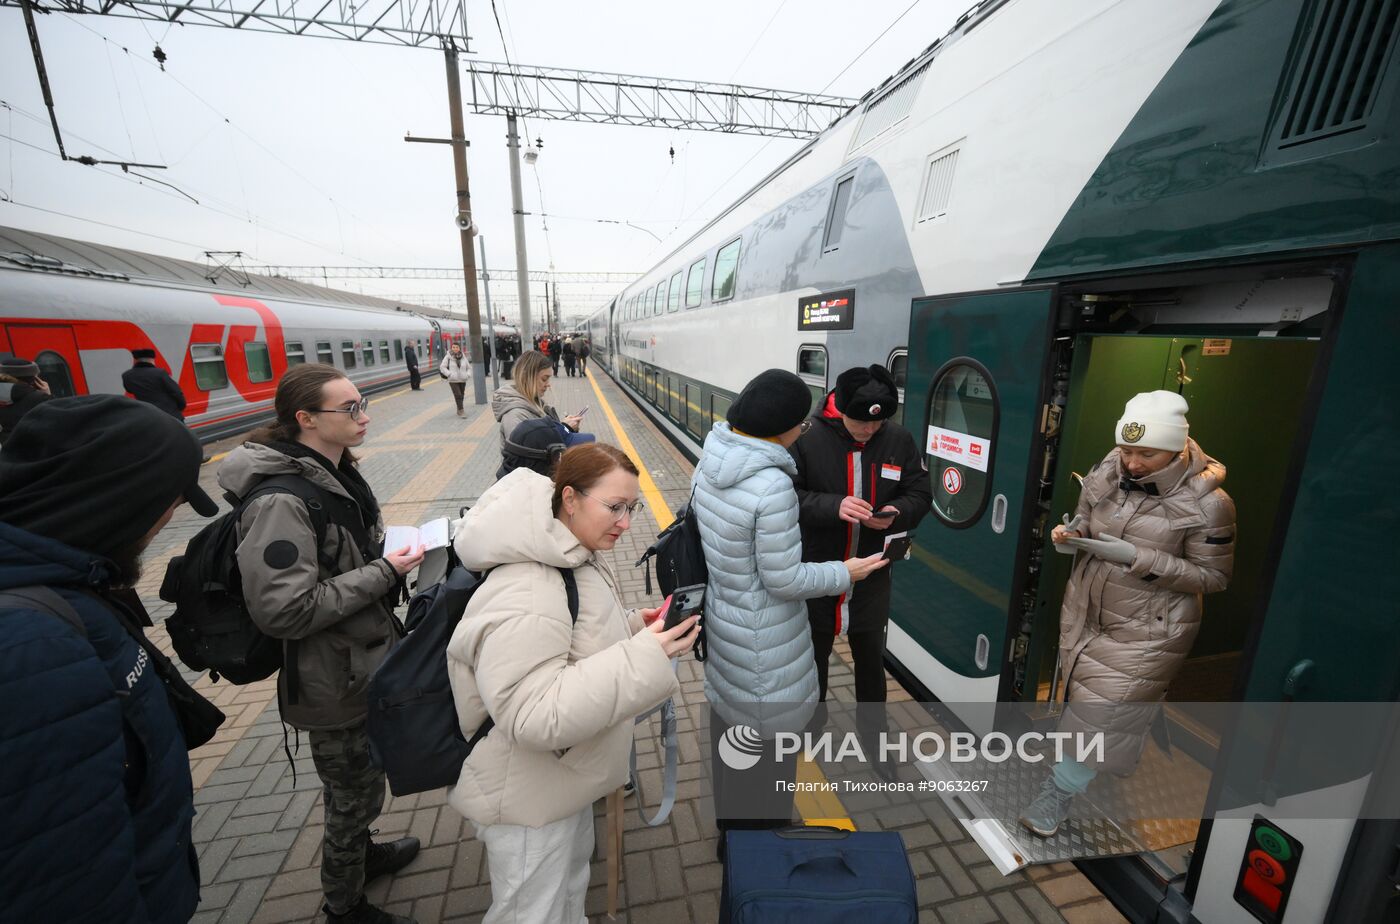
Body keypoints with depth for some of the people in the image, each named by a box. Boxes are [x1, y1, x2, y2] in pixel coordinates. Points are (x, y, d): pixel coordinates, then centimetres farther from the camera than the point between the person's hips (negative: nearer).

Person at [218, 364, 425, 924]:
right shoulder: (281, 501, -27)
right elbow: (283, 610, -28)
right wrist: (383, 573, -25)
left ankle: (360, 853, 54)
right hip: (336, 683, -8)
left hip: (365, 661, 8)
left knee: (359, 785, 29)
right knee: (358, 793, 14)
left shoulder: (335, 472, 1)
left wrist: (390, 554, 0)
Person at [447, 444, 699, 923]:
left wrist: (635, 626, -6)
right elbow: (534, 716, -35)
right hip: (528, 799, -8)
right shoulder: (523, 598, -34)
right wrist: (644, 658, -37)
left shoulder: (579, 557, -4)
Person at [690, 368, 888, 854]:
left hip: (720, 617, 8)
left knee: (728, 725, 27)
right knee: (766, 741, 17)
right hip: (763, 639, -8)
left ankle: (729, 827, 52)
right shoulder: (773, 486, -30)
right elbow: (783, 579, -23)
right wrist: (845, 573, -8)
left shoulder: (709, 462, -6)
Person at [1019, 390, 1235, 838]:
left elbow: (1214, 576, -12)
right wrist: (1071, 533, -16)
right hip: (1086, 611, 5)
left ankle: (1058, 792, 20)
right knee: (1084, 696, 20)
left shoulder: (1206, 502, -19)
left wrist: (1142, 558, -26)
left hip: (1146, 630, -4)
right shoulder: (1109, 471, -8)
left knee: (1104, 709, 2)